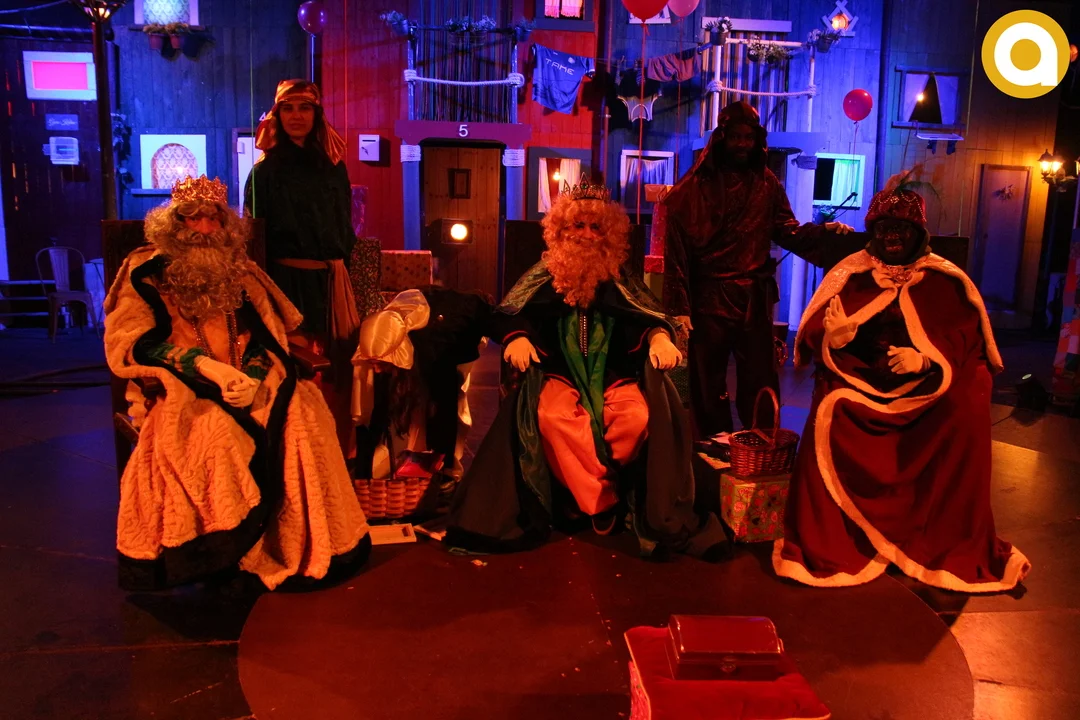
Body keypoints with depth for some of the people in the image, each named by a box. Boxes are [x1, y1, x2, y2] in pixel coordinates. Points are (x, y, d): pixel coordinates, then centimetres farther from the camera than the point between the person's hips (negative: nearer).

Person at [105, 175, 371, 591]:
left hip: (247, 386, 3)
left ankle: (306, 545, -17)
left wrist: (252, 378, -14)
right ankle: (226, 554, -22)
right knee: (217, 428, -37)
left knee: (303, 410, -27)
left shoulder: (239, 271, 16)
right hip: (178, 391, -3)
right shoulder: (147, 272, 7)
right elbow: (131, 343, -4)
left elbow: (268, 338, 9)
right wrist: (205, 365, -19)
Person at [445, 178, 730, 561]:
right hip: (560, 373, 0)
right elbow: (511, 315, 1)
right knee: (551, 416, -34)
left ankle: (585, 491, -12)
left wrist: (660, 336, -24)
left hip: (615, 374, 1)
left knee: (639, 417, -31)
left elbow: (650, 316, -1)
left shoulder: (618, 278, 9)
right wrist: (517, 337, -22)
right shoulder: (546, 275, 9)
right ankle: (603, 500, -20)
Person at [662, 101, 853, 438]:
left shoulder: (766, 183, 7)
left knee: (760, 382, 9)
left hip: (755, 297, 3)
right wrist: (679, 304, -14)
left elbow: (787, 232, 5)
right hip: (709, 297, -3)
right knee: (708, 384, 7)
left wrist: (824, 230, -15)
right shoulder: (694, 186, -5)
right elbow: (677, 247, -9)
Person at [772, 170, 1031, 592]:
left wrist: (926, 360, -19)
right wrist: (834, 339, -23)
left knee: (968, 412, -28)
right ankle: (825, 547, -15)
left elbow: (969, 342, 1)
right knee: (829, 414, -30)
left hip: (928, 390, 1)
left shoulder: (946, 281, 6)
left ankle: (957, 549, -8)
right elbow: (814, 339, 1)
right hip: (860, 385, 0)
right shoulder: (851, 275, 5)